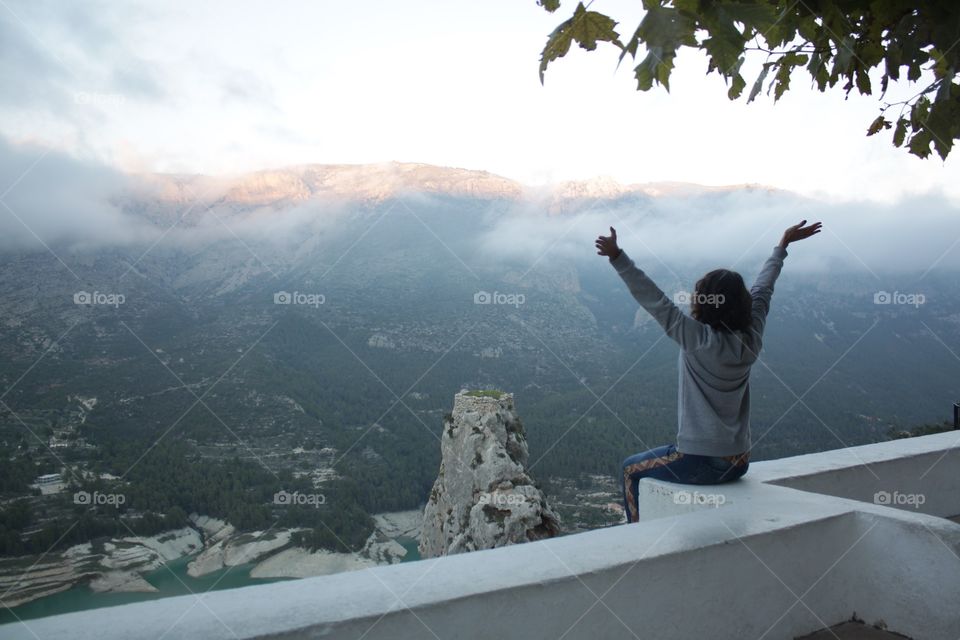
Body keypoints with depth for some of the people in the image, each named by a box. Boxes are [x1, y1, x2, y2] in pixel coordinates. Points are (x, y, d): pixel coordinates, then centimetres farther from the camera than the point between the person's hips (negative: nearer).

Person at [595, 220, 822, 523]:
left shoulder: (698, 339, -20)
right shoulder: (751, 337, -3)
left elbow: (654, 300, -25)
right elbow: (763, 287, 11)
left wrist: (617, 256, -27)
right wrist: (783, 244, 24)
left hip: (701, 462, -7)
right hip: (739, 463, 7)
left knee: (631, 469, 18)